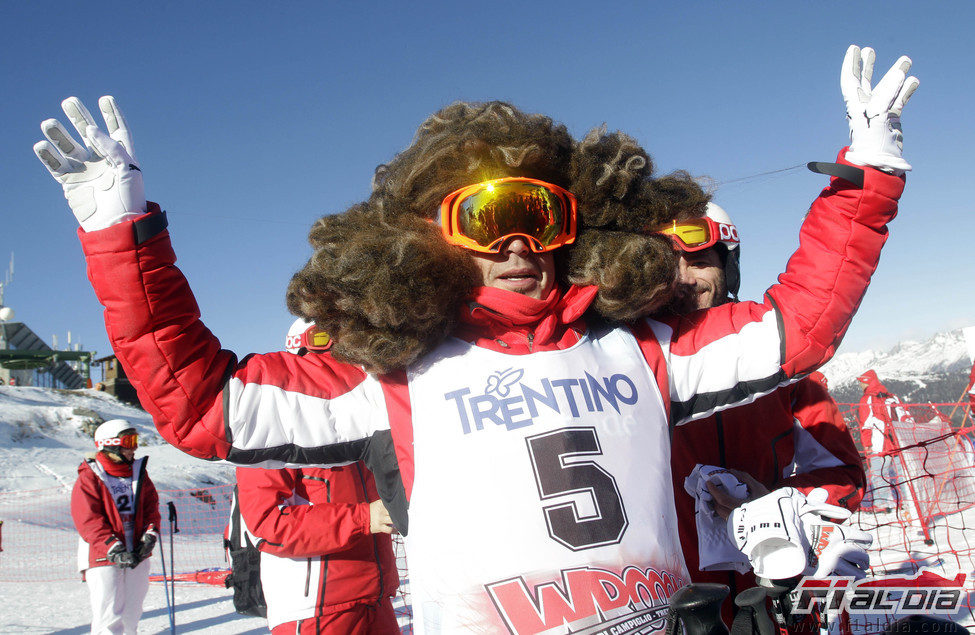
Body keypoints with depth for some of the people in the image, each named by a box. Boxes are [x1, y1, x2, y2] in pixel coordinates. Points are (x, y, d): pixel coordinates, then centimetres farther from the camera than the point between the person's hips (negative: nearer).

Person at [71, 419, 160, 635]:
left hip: (137, 555, 5)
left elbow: (151, 506, 11)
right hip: (102, 558, -5)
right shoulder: (89, 478, -6)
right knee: (109, 615, -9)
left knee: (131, 613, 12)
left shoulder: (139, 472, 11)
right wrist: (115, 550, -22)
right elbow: (88, 521, -13)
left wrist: (149, 536, -7)